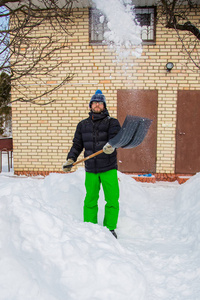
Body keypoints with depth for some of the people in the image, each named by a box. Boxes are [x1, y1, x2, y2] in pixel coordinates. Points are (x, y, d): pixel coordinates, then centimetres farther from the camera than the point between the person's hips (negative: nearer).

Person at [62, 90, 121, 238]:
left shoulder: (112, 122, 3)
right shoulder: (83, 125, 14)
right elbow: (77, 145, 16)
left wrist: (111, 145, -38)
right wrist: (70, 159, 2)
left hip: (109, 168, -2)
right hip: (91, 169, 3)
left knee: (112, 200, 0)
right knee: (90, 200, 10)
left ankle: (110, 228, 17)